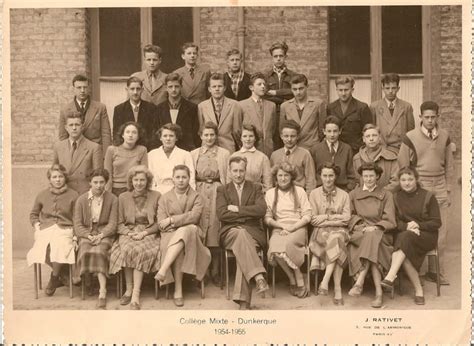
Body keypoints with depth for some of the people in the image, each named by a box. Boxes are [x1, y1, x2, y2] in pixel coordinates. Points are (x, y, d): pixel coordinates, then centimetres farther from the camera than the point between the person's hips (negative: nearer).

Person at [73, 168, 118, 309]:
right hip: (86, 233, 2)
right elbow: (78, 225, 3)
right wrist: (89, 236, -14)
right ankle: (87, 282, -10)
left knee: (99, 251, -33)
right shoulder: (81, 200, 7)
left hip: (105, 233, -2)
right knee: (86, 251, -32)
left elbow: (112, 224, -1)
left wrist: (100, 235, -18)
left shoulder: (112, 199, 4)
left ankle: (102, 292, -36)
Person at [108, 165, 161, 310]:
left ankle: (135, 294, -33)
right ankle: (129, 289, -21)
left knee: (140, 250, -33)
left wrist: (144, 233, -11)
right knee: (127, 250, -32)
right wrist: (129, 233, -11)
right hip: (128, 232, 2)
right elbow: (119, 223, 9)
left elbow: (159, 222, 3)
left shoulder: (156, 196, 4)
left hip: (149, 232, -1)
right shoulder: (123, 197, 9)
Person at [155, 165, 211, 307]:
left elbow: (194, 216, -8)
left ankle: (163, 269, -46)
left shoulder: (196, 197, 13)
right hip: (170, 235, 1)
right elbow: (161, 224, 3)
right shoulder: (165, 198, 17)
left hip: (190, 234, -1)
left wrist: (172, 220, -13)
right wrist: (183, 221, -11)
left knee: (185, 231, -38)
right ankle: (178, 290, -35)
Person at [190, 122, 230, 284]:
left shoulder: (224, 154, 11)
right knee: (199, 227, -5)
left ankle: (215, 271, 3)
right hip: (198, 192, 1)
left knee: (215, 227, -5)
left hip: (217, 191, -1)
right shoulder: (193, 154, 14)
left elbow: (229, 177, 6)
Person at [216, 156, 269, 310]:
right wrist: (248, 213, -5)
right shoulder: (222, 190, 15)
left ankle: (243, 300, -37)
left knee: (242, 246, -33)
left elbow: (261, 210, -4)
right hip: (230, 232, 0)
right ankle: (258, 277, -48)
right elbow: (222, 214, -3)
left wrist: (237, 209, -7)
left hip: (252, 231, 0)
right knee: (241, 234, -36)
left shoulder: (255, 188, 15)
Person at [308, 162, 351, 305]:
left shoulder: (344, 195, 13)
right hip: (321, 231, 0)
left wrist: (326, 217, -5)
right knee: (335, 243, -35)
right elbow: (313, 220, 2)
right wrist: (335, 218, -5)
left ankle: (325, 282, -41)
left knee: (336, 238, -37)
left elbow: (346, 219, 1)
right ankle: (337, 289, -40)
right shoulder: (314, 194, 11)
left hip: (339, 230, 1)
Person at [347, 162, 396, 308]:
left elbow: (390, 221, 4)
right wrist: (361, 226, -10)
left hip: (381, 234, -1)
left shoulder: (386, 195, 14)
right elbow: (349, 217, 9)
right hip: (358, 234, 1)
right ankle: (379, 292, -40)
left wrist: (375, 227, -15)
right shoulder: (353, 194, 18)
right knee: (373, 248, -33)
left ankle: (359, 283, -42)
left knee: (372, 237, -37)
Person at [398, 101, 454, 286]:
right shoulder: (410, 138, -3)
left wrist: (447, 190, 10)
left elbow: (449, 166, 14)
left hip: (439, 187, 3)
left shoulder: (444, 137, 8)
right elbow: (402, 168, 0)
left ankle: (436, 271, 13)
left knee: (440, 232, 2)